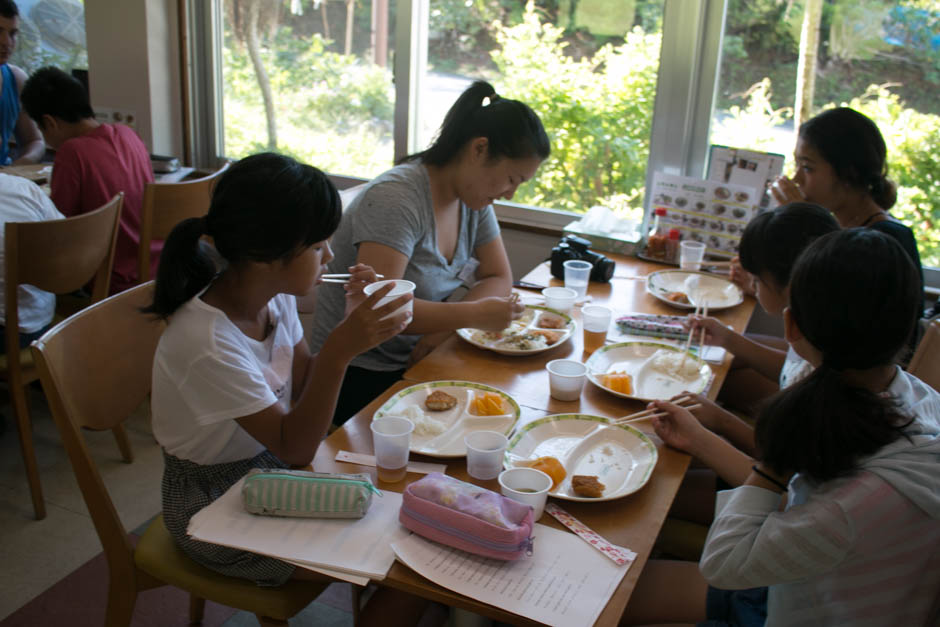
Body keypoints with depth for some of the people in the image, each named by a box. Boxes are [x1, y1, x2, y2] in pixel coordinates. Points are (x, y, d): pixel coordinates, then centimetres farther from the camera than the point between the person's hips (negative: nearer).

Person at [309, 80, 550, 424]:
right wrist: (473, 314, -26)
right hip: (360, 376, -8)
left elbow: (499, 279, 6)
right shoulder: (398, 197, -22)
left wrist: (444, 325, -13)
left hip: (415, 363, 8)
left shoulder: (474, 200, 4)